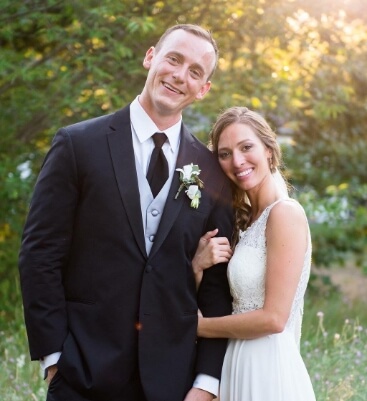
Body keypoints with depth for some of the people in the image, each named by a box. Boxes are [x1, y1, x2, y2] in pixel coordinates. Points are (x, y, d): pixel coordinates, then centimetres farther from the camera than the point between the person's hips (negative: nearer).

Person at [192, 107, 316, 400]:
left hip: (269, 369, -8)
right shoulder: (247, 220, 11)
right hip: (240, 367, 8)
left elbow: (274, 318, -19)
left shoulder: (285, 212, -14)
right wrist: (198, 266, -9)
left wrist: (197, 327, -7)